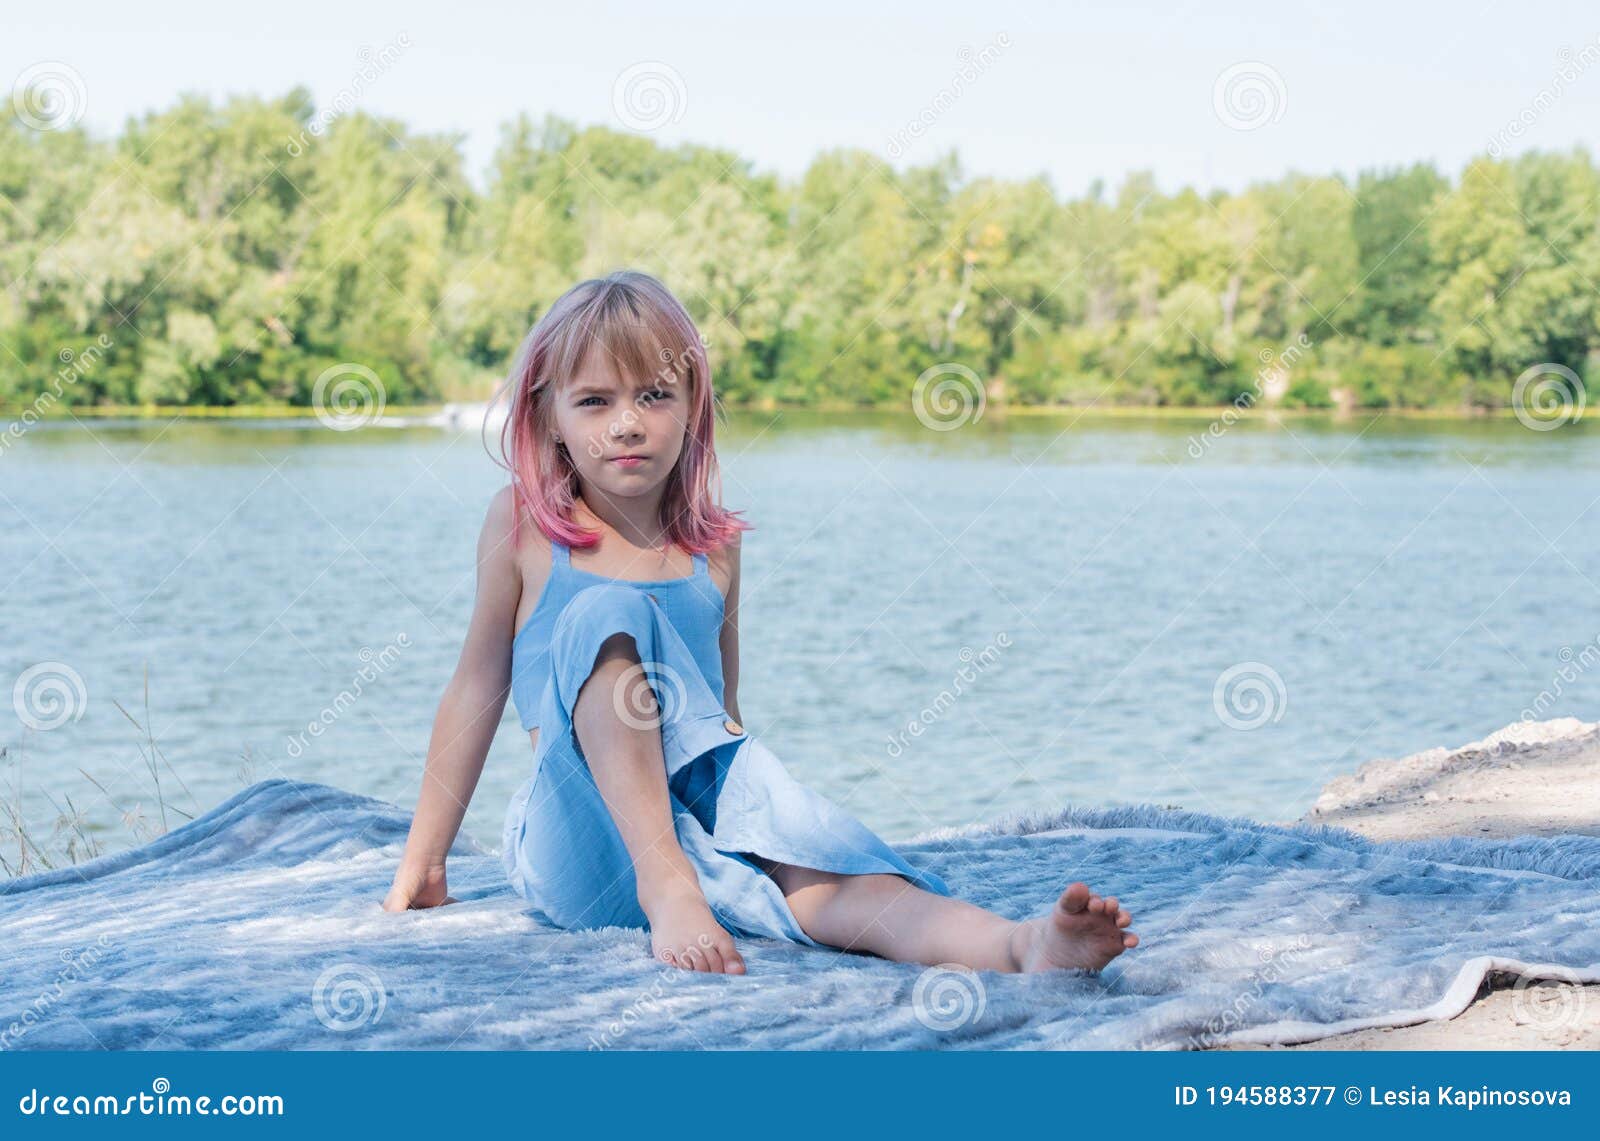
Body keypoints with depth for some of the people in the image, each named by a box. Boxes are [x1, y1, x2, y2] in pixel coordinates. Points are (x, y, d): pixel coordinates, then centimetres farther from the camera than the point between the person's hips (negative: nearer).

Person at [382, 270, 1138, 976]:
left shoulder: (715, 545, 12)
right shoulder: (525, 524, 3)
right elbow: (478, 691, 6)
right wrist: (421, 865, 8)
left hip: (699, 809, 3)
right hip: (582, 845, -3)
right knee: (605, 613, -27)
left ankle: (1025, 945, -57)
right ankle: (666, 882, -38)